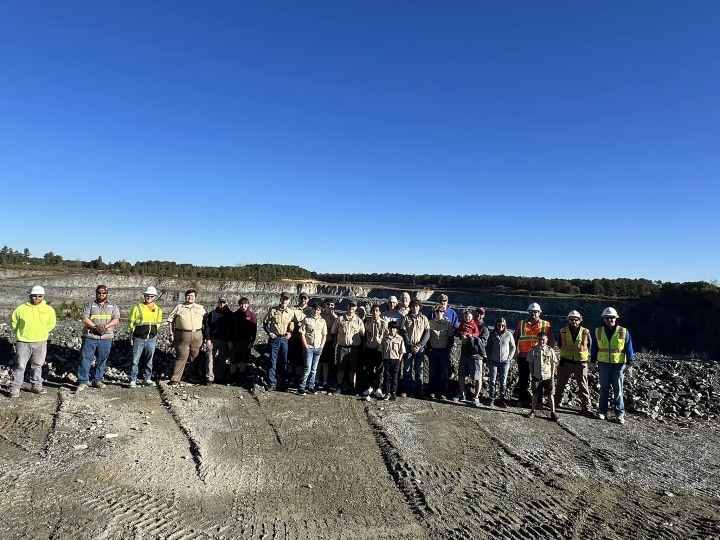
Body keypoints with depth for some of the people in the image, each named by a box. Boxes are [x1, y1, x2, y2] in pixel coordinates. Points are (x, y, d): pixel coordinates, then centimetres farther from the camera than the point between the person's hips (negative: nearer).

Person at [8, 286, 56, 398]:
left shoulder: (49, 309, 0)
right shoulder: (21, 308, -4)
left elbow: (51, 323, 13)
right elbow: (14, 322, 7)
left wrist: (42, 332, 8)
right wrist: (21, 333, 6)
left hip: (40, 343, 2)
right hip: (23, 342, -2)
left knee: (37, 365, 12)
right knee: (20, 366, -1)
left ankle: (36, 385, 22)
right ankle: (15, 388, 7)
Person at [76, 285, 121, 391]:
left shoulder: (113, 306, 9)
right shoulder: (90, 305, 6)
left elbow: (116, 319, -2)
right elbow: (85, 318, -5)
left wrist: (105, 326, -17)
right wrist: (96, 327, -17)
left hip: (106, 338, 1)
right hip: (90, 337, -1)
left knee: (102, 360, 8)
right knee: (85, 359, -2)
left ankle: (98, 380, 20)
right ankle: (83, 381, 5)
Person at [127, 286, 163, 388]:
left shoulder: (158, 310, 11)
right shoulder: (137, 308, -2)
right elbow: (131, 323, 3)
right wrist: (132, 334, -1)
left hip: (151, 339, 3)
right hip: (139, 339, -3)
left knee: (149, 360, 10)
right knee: (135, 360, -1)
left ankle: (147, 378, 19)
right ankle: (133, 380, 7)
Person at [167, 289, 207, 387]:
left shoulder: (200, 308, 13)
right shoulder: (178, 307, 8)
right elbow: (170, 320, 7)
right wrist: (171, 334, 0)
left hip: (197, 336, 2)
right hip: (182, 336, -2)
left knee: (195, 358, 8)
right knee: (181, 358, -4)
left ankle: (194, 377, 20)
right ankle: (175, 380, 1)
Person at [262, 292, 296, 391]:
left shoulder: (291, 312, 3)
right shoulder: (272, 310, -2)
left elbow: (294, 325, 13)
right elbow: (265, 322, 5)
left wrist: (291, 333, -3)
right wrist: (269, 332, -6)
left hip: (285, 339, 2)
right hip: (274, 338, -1)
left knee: (283, 362, 7)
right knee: (273, 361, 1)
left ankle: (281, 383, 17)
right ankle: (272, 383, 10)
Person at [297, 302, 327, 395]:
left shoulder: (322, 321, 8)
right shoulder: (306, 319, -3)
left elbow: (324, 335, 10)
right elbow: (302, 334, -4)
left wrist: (321, 346, 2)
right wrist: (306, 346, -8)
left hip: (318, 348, 4)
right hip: (309, 347, -4)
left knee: (314, 369, 9)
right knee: (308, 368, -8)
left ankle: (311, 387, 18)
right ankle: (301, 387, 2)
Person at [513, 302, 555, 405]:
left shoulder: (546, 325, 4)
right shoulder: (521, 323, 7)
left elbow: (551, 341, 5)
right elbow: (515, 338, 11)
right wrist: (515, 351, 3)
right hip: (523, 356, 1)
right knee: (523, 379, 8)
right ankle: (523, 399, 18)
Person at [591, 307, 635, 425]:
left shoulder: (623, 332, -4)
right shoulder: (598, 331, 0)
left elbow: (629, 349, -2)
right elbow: (594, 348, 6)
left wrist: (629, 364, -7)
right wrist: (593, 361, 6)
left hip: (619, 365, -1)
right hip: (604, 364, 2)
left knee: (618, 390, 5)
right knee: (604, 389, 10)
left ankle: (620, 413, 13)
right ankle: (602, 411, 19)